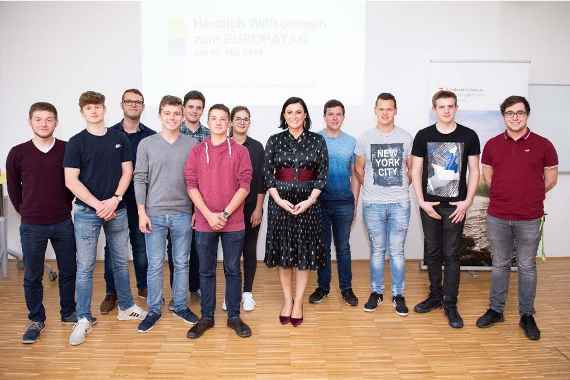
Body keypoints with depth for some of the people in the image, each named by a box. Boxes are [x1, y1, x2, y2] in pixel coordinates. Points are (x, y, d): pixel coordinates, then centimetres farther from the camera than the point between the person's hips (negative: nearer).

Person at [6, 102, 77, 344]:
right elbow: (13, 188, 8)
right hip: (31, 226, 0)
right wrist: (25, 211, 11)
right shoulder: (18, 153, -4)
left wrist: (64, 206, 8)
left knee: (68, 271, 12)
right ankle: (36, 320, 27)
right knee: (32, 276, 10)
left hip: (63, 223, 1)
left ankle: (68, 312, 31)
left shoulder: (67, 150, -4)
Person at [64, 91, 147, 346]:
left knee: (121, 262, 13)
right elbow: (71, 181, -7)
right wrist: (98, 205, -13)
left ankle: (126, 307, 28)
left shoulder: (120, 139, 5)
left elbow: (127, 172, 2)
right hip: (87, 212, -2)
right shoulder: (76, 142, -2)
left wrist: (114, 199, -11)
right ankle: (83, 319, 15)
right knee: (85, 266, 3)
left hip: (117, 210, 2)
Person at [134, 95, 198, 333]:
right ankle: (153, 310, 21)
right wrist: (142, 212, -5)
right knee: (155, 265, 7)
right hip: (154, 213, 0)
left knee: (181, 264, 11)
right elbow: (140, 179, 0)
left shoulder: (192, 145, 2)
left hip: (183, 214, 1)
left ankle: (181, 306, 26)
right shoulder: (146, 144, 1)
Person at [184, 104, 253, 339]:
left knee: (233, 270, 9)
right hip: (204, 222, 1)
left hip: (233, 223, -1)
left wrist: (225, 213, -12)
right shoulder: (197, 151, 4)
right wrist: (209, 215, -12)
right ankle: (206, 317, 24)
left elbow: (244, 186, -5)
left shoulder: (240, 151, 0)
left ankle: (234, 317, 22)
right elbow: (191, 186, -2)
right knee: (206, 271, 11)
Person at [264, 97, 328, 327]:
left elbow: (323, 173, 0)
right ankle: (287, 301, 20)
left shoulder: (317, 141, 2)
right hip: (280, 202, 1)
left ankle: (298, 303, 17)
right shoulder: (274, 141, 3)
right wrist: (279, 200, -11)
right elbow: (267, 173, 1)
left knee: (304, 253, 4)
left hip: (308, 202, 0)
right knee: (283, 252, 6)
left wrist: (309, 200, -11)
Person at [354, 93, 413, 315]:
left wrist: (400, 187, 11)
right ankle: (376, 293, 22)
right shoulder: (365, 138, 2)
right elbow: (359, 168, 13)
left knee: (397, 251, 5)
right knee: (377, 250, 10)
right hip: (373, 204, 0)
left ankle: (398, 295, 18)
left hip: (400, 203, 0)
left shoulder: (406, 138, 2)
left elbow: (411, 168, 12)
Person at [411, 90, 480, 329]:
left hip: (456, 205, -1)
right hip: (429, 205, 1)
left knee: (451, 255, 3)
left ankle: (450, 304, 13)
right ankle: (435, 295, 26)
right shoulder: (423, 136, 1)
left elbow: (474, 171, 3)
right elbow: (416, 171, 2)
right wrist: (421, 201, -6)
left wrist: (467, 201, -6)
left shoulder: (469, 136, 0)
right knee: (432, 253, 11)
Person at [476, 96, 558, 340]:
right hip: (497, 217, 2)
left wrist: (530, 197, 14)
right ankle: (496, 310, 26)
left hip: (529, 219, -1)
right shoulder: (492, 145, 2)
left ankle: (527, 315, 23)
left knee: (527, 267, 9)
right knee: (500, 264, 13)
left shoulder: (543, 145, -3)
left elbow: (551, 179, 7)